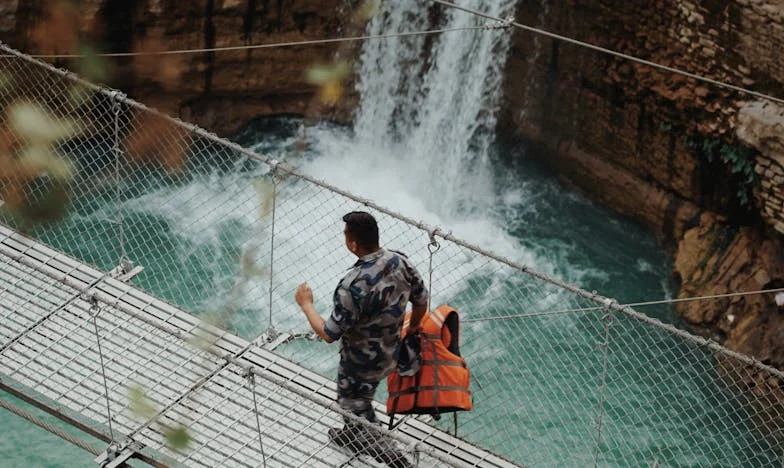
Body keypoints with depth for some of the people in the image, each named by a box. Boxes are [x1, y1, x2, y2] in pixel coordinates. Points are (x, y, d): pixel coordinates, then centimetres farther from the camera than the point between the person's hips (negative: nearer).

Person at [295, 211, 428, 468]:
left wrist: (306, 304, -11)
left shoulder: (353, 286, -37)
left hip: (361, 364, -8)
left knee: (356, 418, 14)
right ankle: (347, 433, 58)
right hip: (389, 353, 8)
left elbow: (329, 334, -27)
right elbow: (421, 300, 1)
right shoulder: (400, 261, -15)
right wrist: (413, 327, 22)